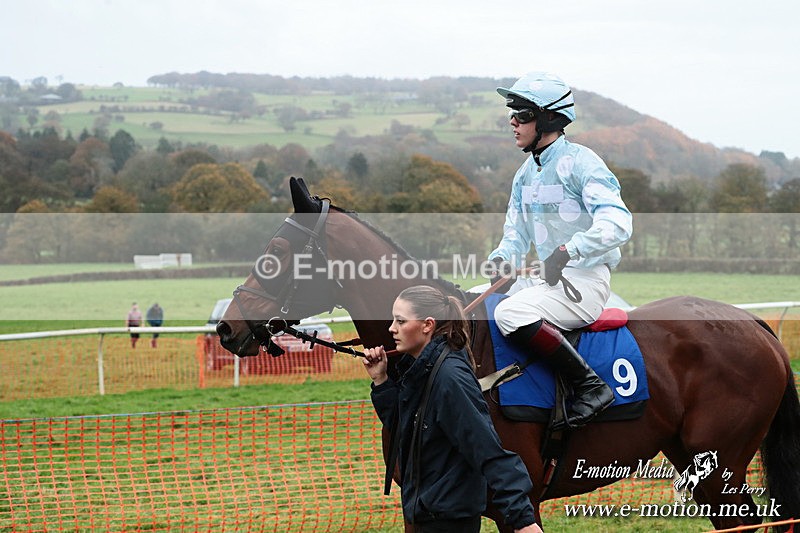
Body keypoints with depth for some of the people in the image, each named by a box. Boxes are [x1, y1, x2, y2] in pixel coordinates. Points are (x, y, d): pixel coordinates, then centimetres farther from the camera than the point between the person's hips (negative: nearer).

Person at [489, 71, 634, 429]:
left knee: (510, 314, -31)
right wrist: (501, 259, -7)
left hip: (585, 280, -9)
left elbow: (617, 223, -23)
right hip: (544, 279, 9)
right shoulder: (525, 174, 15)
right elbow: (516, 235, 17)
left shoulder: (579, 162, -11)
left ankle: (590, 386, -24)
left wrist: (569, 250, -36)